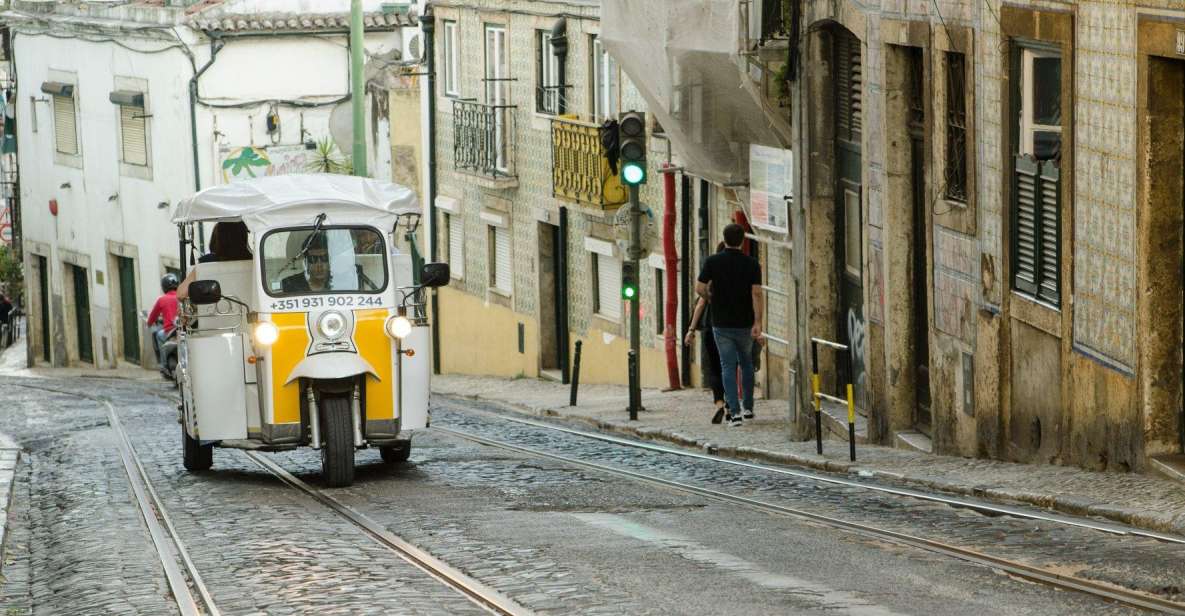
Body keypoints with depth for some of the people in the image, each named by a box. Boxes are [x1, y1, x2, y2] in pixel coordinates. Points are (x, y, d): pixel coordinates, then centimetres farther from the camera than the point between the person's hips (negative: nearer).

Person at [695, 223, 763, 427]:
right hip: (745, 324, 1)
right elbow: (757, 293, -12)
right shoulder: (751, 263, -5)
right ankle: (748, 407, 25)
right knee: (746, 363, 20)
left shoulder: (712, 261, -6)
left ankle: (734, 411, -11)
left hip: (721, 323, -1)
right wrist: (757, 323, -13)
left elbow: (700, 289, -8)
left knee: (728, 366, 1)